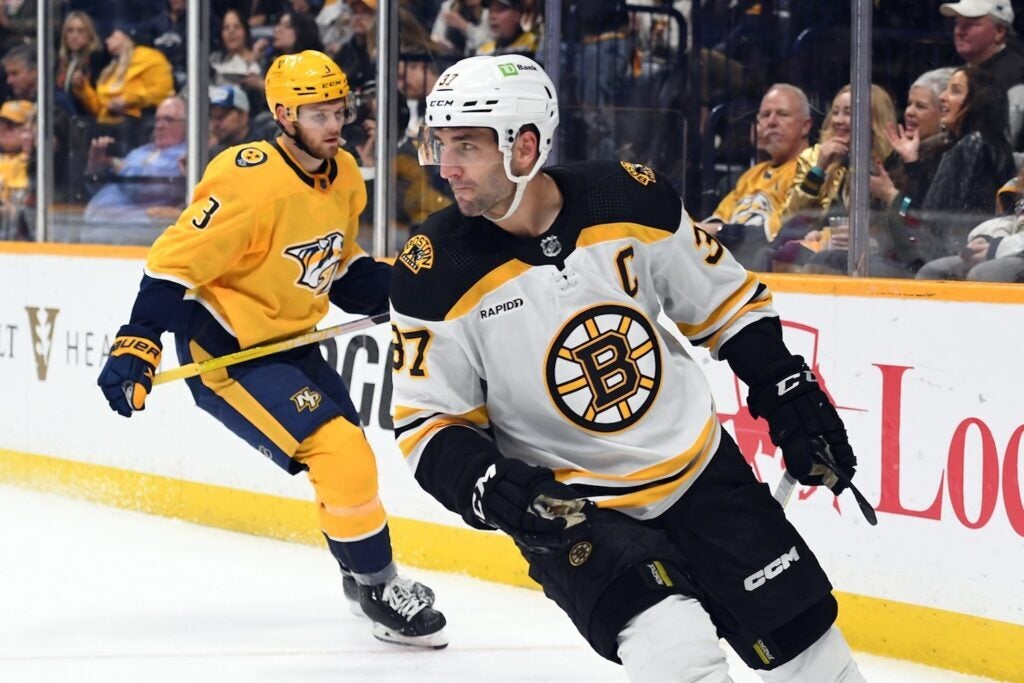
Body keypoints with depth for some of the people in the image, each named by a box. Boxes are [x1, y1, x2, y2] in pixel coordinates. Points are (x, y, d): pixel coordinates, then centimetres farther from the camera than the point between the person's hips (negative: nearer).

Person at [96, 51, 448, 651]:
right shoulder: (251, 181, -25)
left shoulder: (345, 178, 3)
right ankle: (380, 590, -1)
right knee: (340, 457, -17)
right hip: (224, 350, -9)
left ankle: (364, 576, 40)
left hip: (289, 340, 9)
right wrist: (138, 345, -32)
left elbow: (340, 269, 15)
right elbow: (176, 263, -26)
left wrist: (395, 289, -2)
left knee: (349, 457, 18)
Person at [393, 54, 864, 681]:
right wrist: (495, 490, -24)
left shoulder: (630, 200, -12)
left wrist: (790, 398, 3)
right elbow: (428, 423, -7)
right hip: (565, 506, -2)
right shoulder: (434, 273, -15)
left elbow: (725, 302, 5)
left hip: (700, 469, 3)